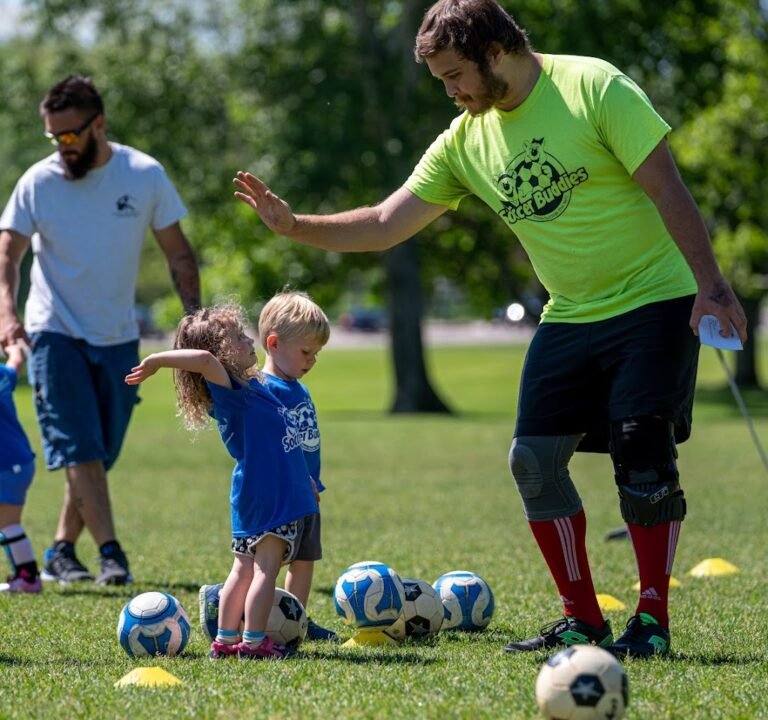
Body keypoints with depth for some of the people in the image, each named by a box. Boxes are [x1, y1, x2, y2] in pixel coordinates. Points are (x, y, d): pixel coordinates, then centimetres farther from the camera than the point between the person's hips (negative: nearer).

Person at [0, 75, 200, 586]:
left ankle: (61, 552, 18)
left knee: (98, 455, 6)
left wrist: (195, 318, -2)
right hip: (55, 333, -2)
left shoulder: (145, 175, -2)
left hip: (118, 337, 2)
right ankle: (110, 553, -14)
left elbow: (178, 254, 5)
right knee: (80, 450, -13)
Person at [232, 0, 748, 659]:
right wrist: (295, 225, -8)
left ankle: (651, 621, -3)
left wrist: (709, 281, -19)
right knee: (535, 459, -3)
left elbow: (666, 187, -15)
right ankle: (583, 622, 6)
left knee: (641, 452, -14)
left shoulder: (593, 87, -14)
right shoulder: (466, 141, 3)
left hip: (654, 300, -6)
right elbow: (387, 223, 4)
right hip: (570, 316, 6)